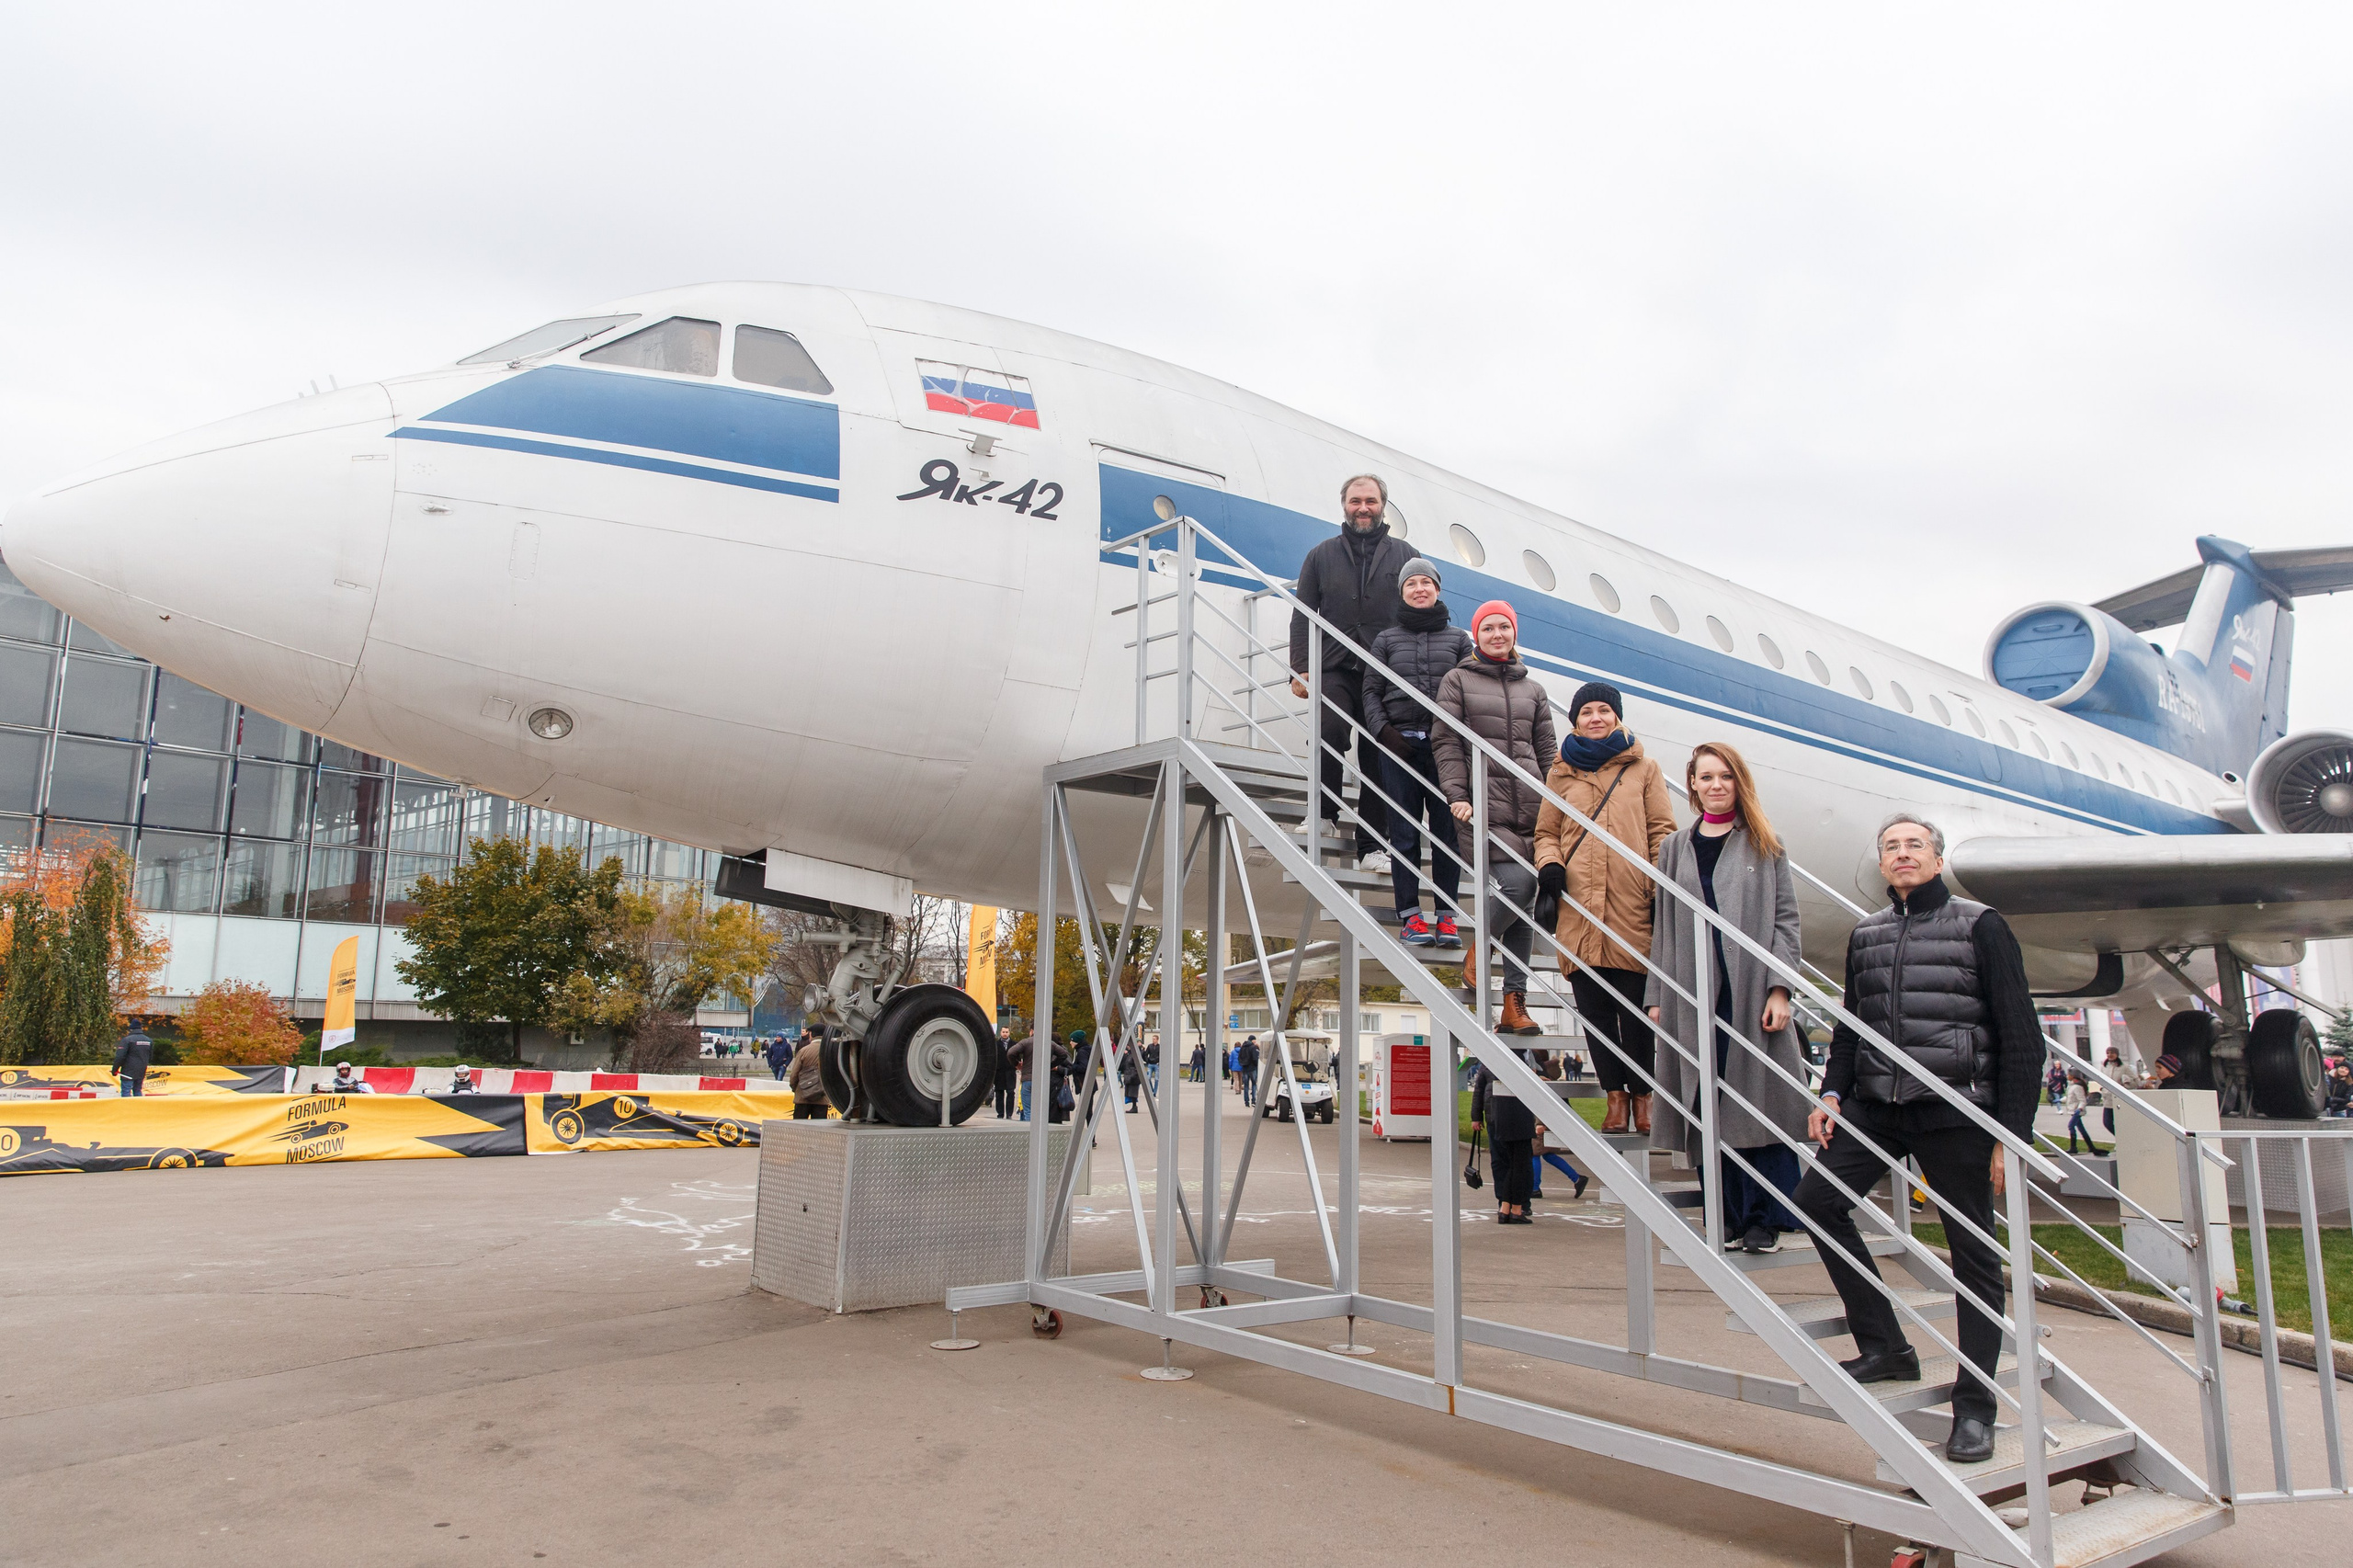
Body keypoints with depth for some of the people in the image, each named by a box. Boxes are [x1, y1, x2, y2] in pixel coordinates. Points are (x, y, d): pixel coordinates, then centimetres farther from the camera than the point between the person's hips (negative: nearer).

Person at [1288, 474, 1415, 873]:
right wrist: (1299, 669, -2)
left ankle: (1372, 847, 4)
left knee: (1378, 759, -1)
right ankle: (1325, 813, -10)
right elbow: (1302, 617, 11)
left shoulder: (1404, 555, 15)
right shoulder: (1321, 556, 16)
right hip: (1336, 671, 0)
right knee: (1331, 732, -26)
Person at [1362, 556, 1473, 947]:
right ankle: (1410, 915, 0)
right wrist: (1384, 731, -6)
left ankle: (1446, 915, 2)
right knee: (1404, 831, -2)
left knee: (1447, 829, -2)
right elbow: (1371, 691, 9)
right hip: (1400, 744, 0)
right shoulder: (1386, 639, 13)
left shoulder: (1458, 638, 14)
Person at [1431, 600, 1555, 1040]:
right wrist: (1457, 795, -11)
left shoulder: (1533, 689, 21)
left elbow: (1546, 752, 19)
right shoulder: (1457, 680, 9)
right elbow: (1446, 743, 1)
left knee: (1524, 900, 0)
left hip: (1529, 803, 4)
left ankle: (1515, 1003, 5)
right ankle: (1477, 952, 6)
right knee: (1516, 882, -22)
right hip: (1483, 803, -4)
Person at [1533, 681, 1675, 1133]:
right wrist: (1549, 863, -4)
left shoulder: (1644, 769, 14)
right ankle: (1615, 1094, 12)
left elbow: (1662, 834, 9)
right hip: (1580, 909, 2)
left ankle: (1642, 1095, 11)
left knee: (1635, 1007, -3)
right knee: (1594, 1008, 2)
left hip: (1633, 909, -2)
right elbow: (1546, 833, 18)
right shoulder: (1561, 775, 17)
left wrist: (1664, 892, -3)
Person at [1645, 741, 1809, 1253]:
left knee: (1759, 1102, -3)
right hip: (1695, 994, 2)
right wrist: (1657, 996, 5)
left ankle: (1766, 1218, 6)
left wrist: (1778, 988, -10)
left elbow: (1786, 918, 2)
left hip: (1752, 991, -2)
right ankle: (1730, 1220, 12)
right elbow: (1664, 927, 12)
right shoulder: (1675, 848, 13)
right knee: (1711, 1109, 3)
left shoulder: (1764, 844, 8)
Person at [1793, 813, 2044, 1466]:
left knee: (1973, 1253, 3)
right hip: (1878, 1103, 5)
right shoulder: (1866, 934, 12)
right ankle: (1885, 1346, 6)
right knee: (1817, 1197, -9)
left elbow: (2020, 1037, -4)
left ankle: (1974, 1405, 16)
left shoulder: (1980, 926, -2)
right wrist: (1832, 1094, 4)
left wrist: (2012, 1133, -9)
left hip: (1957, 1109, -4)